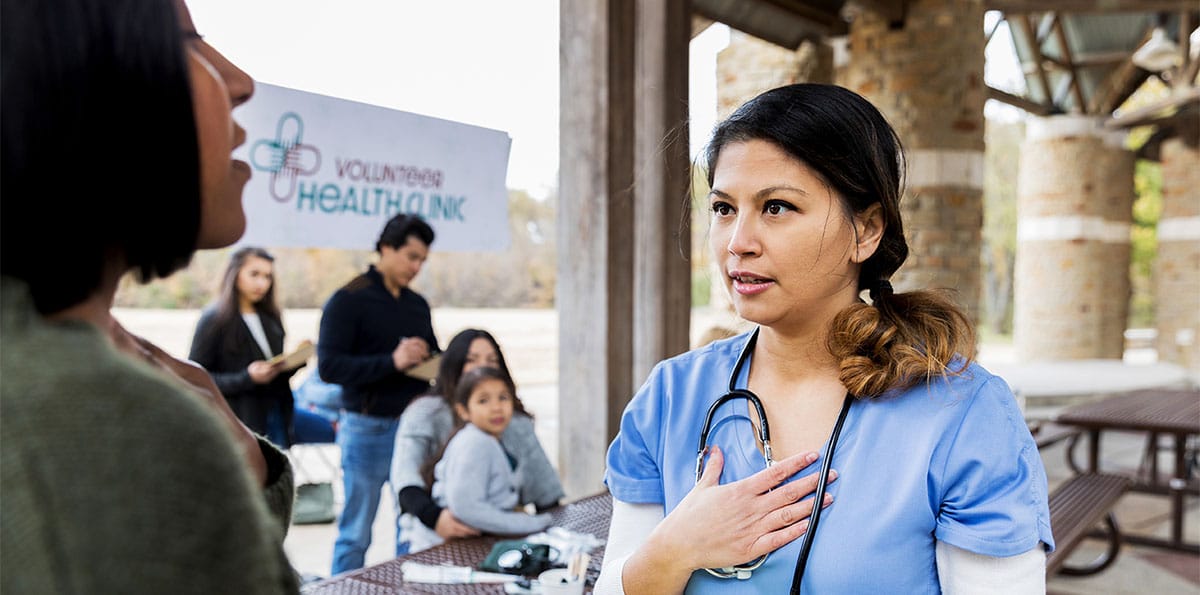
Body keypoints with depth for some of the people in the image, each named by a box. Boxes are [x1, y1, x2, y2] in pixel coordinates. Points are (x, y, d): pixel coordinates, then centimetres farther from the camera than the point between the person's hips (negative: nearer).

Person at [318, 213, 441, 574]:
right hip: (368, 429, -5)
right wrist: (391, 361, -22)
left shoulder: (418, 304, 13)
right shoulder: (348, 300, -6)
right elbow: (329, 367, -13)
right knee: (356, 534, 5)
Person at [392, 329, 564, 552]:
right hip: (435, 537, -3)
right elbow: (405, 478, -14)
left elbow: (545, 490, 17)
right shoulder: (425, 414, 0)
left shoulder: (516, 421, 14)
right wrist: (434, 516, -31)